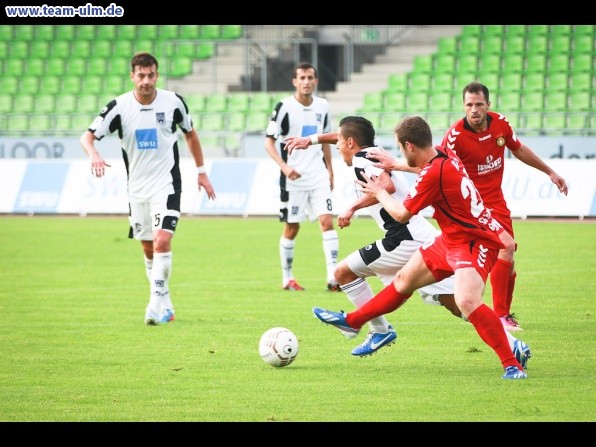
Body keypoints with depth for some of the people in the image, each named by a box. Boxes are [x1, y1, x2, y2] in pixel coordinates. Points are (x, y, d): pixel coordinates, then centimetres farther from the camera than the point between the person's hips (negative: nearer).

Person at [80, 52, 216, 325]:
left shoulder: (173, 102, -6)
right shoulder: (119, 107, -7)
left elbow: (190, 134, 11)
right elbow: (87, 136, -8)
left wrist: (201, 171, 13)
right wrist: (94, 155, -31)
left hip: (166, 184, -2)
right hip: (137, 187, 3)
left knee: (162, 241, -19)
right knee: (148, 249, 10)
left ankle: (156, 305, -18)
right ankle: (165, 305, 23)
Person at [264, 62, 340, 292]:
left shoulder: (322, 106, 6)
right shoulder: (284, 107, -9)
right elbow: (269, 141, -8)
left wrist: (330, 170, 18)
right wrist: (284, 166, -21)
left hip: (318, 175, 4)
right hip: (293, 178, -4)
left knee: (327, 220, -9)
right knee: (292, 227, 4)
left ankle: (333, 276, -13)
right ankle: (287, 278, 18)